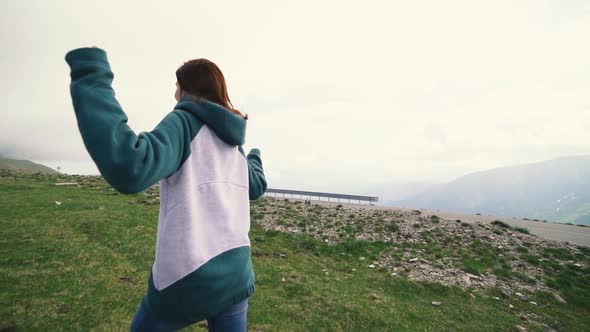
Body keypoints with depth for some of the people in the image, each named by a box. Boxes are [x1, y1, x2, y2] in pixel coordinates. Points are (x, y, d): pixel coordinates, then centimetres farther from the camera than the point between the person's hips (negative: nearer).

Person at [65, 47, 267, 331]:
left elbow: (130, 169, -30)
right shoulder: (233, 142, 8)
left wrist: (92, 78, -23)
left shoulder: (184, 122, -11)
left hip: (188, 275, -5)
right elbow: (256, 187, 21)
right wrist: (254, 157, 41)